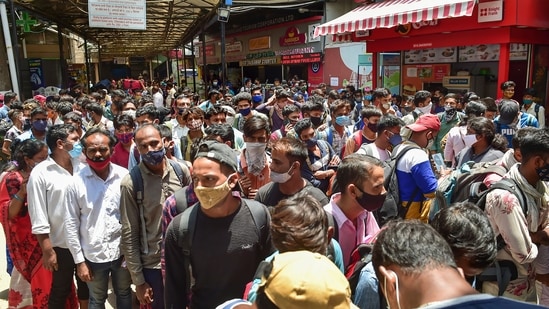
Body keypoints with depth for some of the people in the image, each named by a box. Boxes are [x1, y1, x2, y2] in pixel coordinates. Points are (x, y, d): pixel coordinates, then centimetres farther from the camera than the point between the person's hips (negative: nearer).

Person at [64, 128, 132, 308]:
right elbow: (71, 224, -5)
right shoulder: (77, 182, -10)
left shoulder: (125, 177, -10)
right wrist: (79, 260, -4)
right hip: (93, 255, 0)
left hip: (123, 251, 1)